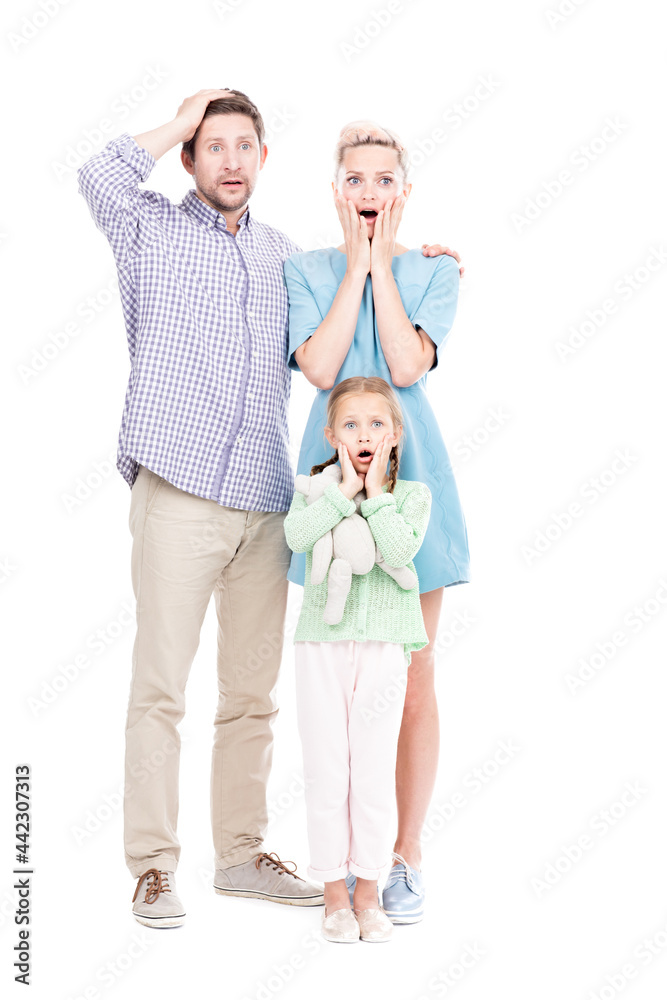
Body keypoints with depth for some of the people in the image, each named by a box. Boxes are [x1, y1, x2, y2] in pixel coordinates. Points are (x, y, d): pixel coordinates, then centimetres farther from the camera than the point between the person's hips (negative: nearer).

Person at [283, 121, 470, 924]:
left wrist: (380, 263, -7)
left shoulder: (434, 274, 5)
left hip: (410, 478, 0)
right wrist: (357, 264, -6)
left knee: (412, 682, 4)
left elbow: (408, 365, -13)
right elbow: (319, 367, -12)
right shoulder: (305, 271, 5)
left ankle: (406, 857, 16)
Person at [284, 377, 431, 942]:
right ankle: (334, 895, 15)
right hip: (322, 642, 1)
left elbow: (399, 550, -15)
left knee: (374, 770, 2)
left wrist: (376, 494, -9)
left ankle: (368, 894, 14)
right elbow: (297, 535, -15)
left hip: (383, 646, -1)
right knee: (326, 771, 4)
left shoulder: (412, 494, 4)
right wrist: (346, 491, -12)